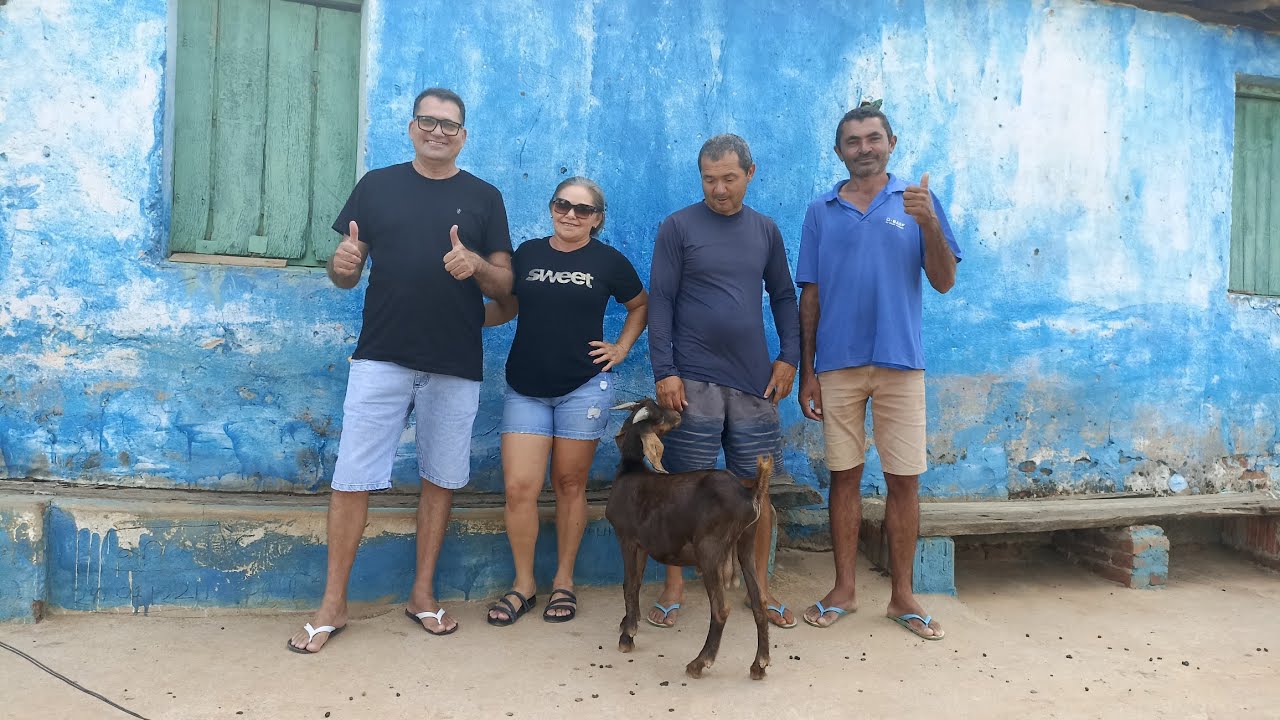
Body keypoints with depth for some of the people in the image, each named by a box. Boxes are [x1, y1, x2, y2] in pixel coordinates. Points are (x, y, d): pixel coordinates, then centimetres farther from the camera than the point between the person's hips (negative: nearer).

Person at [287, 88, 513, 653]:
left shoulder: (484, 197, 6)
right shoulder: (376, 186, 7)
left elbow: (505, 284, 4)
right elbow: (346, 275, 8)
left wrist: (476, 264, -17)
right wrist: (342, 262, -16)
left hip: (455, 366, 1)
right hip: (381, 358, 0)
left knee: (440, 480, 9)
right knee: (352, 479, -1)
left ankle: (423, 594, 25)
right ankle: (333, 603, 13)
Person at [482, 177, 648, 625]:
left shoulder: (608, 261, 1)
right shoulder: (527, 253, 7)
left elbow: (641, 306, 15)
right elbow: (505, 307, 14)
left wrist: (621, 348, 5)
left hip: (584, 388, -2)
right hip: (525, 389, 2)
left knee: (570, 485, 7)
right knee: (519, 488, -5)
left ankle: (564, 581, 22)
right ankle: (523, 585, 12)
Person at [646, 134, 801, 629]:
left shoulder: (765, 231, 11)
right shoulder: (678, 227, 0)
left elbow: (784, 297, 17)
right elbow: (660, 301, -4)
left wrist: (789, 357, 5)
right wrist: (664, 371, -10)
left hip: (754, 382, 3)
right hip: (692, 382, -3)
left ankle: (760, 587, 21)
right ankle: (674, 588, 15)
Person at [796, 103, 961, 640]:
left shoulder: (917, 201, 5)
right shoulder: (821, 211, 7)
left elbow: (944, 282, -1)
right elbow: (809, 296, 6)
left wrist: (928, 223, -18)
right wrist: (806, 372, 2)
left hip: (900, 362, 0)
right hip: (837, 364, 1)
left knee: (904, 480, 3)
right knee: (844, 476, 8)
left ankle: (902, 596, 17)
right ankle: (844, 589, 20)